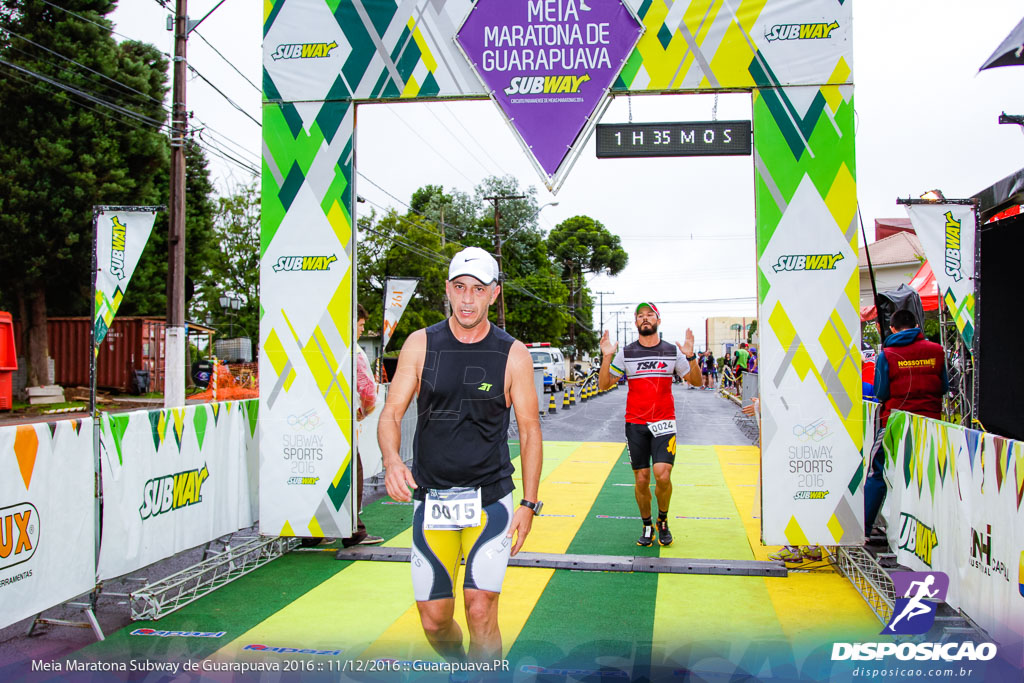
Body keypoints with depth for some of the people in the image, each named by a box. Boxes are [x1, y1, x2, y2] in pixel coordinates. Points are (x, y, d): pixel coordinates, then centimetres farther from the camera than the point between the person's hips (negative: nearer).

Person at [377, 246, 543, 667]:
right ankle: (460, 669, 39)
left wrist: (529, 503, -2)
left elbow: (529, 430, 3)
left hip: (490, 500, -2)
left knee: (481, 612, -13)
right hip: (430, 500, 2)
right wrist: (391, 461, -19)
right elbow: (391, 414, 2)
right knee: (434, 622, 8)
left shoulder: (513, 355, -2)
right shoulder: (421, 345, 1)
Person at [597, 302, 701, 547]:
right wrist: (606, 358, -14)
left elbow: (696, 381, 6)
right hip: (635, 424, 1)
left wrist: (691, 357, -12)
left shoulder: (673, 351, 4)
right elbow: (604, 384, 2)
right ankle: (647, 526, 21)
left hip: (664, 423, -1)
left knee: (663, 476, -13)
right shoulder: (625, 353, 4)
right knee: (641, 479, 3)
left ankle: (663, 521, 12)